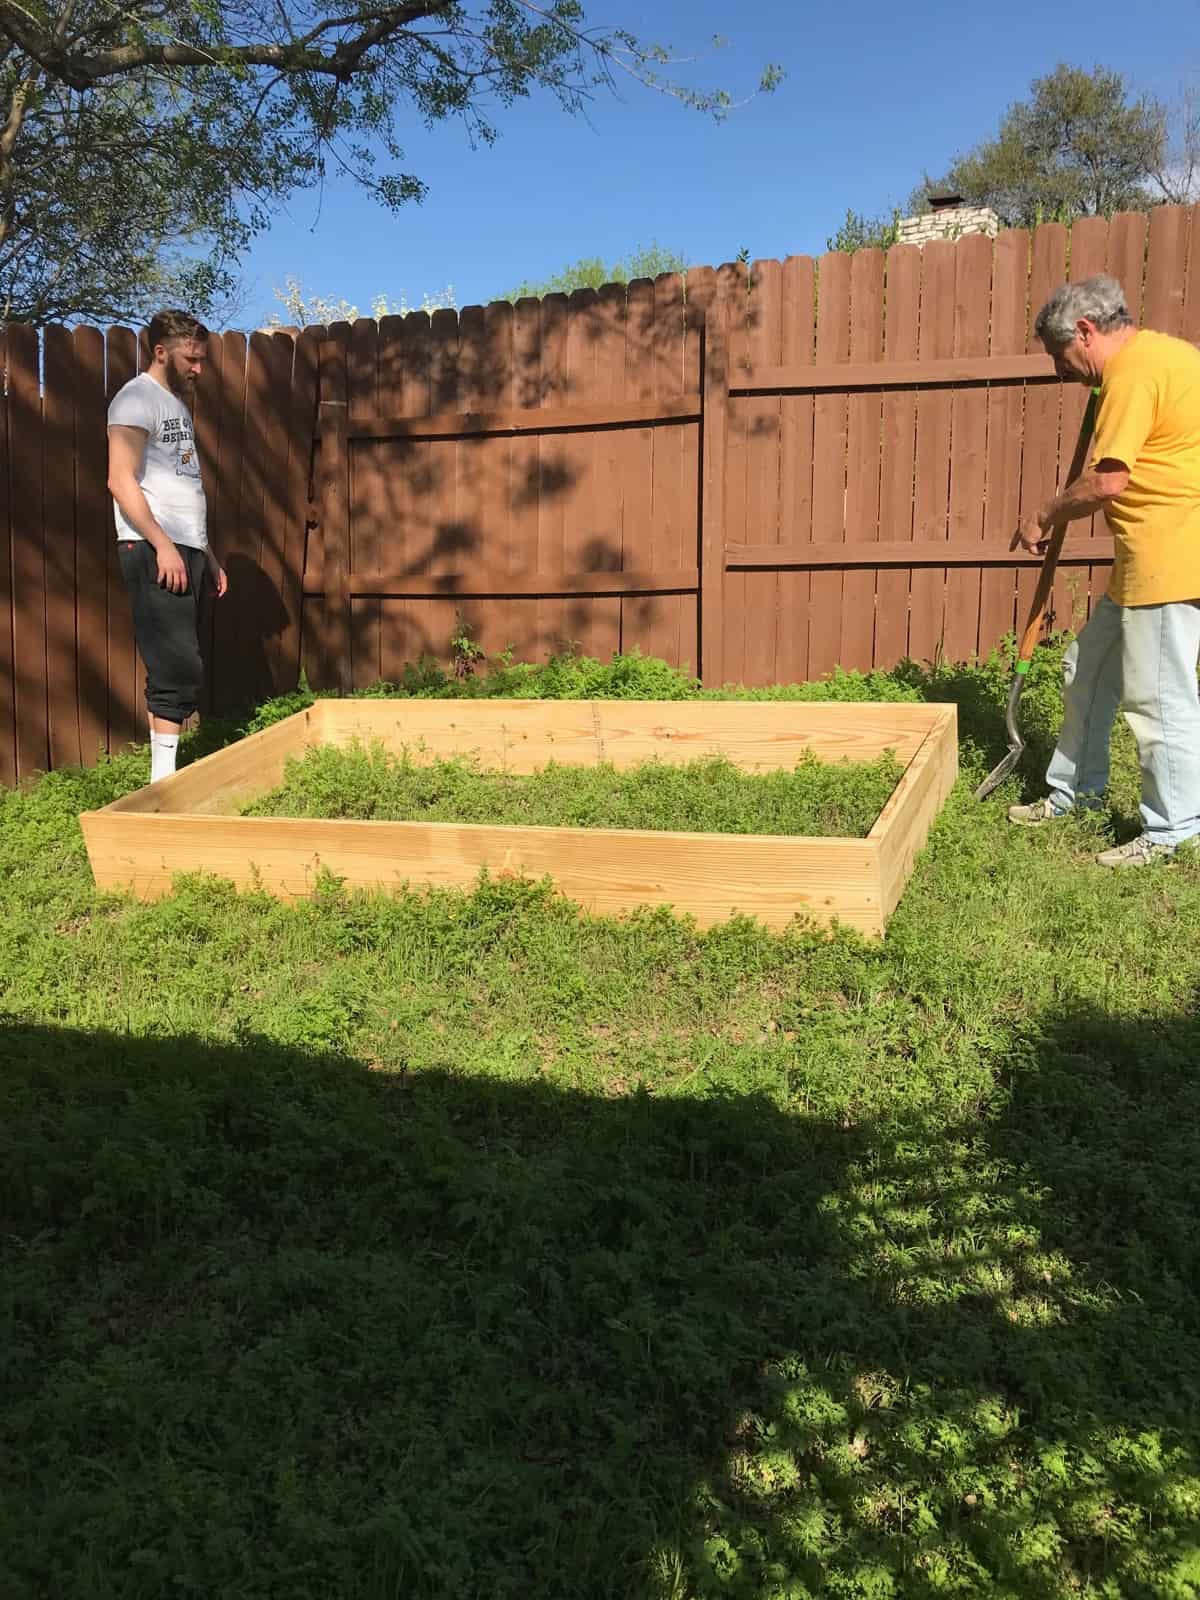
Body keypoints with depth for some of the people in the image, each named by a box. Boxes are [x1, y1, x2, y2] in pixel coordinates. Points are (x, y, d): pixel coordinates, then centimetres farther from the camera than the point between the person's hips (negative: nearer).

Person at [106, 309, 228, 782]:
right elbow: (121, 481, -15)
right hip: (155, 551, -9)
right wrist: (162, 545, -20)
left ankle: (167, 772, 10)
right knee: (178, 671, -13)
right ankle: (163, 784, -11)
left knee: (179, 671, 6)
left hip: (186, 550, 9)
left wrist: (207, 554, 21)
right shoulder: (138, 397, -5)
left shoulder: (177, 402, 23)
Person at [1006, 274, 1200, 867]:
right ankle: (1074, 791, 30)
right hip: (1146, 560, 11)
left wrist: (1044, 518, -5)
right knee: (1087, 672, 17)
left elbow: (1106, 482, -20)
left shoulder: (1133, 372, -15)